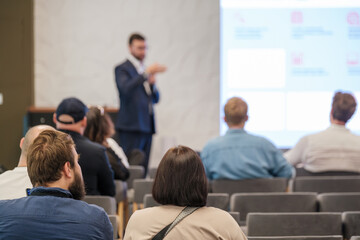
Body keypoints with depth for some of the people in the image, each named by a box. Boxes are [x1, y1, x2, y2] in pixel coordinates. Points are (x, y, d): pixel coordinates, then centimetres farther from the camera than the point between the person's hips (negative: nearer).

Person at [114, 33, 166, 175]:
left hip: (147, 126, 7)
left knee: (143, 169, 4)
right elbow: (126, 89, -22)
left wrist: (152, 84, -1)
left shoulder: (145, 70, 20)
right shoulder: (122, 69, -2)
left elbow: (155, 99, 19)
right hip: (131, 126, -7)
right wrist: (146, 73, -29)